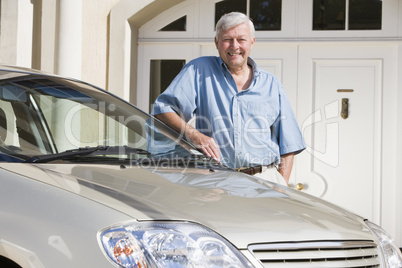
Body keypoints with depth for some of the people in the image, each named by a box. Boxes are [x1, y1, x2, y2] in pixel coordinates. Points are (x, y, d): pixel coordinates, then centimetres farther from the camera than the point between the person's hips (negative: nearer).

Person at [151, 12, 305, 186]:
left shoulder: (272, 85, 18)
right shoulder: (199, 70, 11)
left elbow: (288, 145, 16)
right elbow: (163, 108, 5)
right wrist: (193, 134, -12)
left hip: (265, 180, 3)